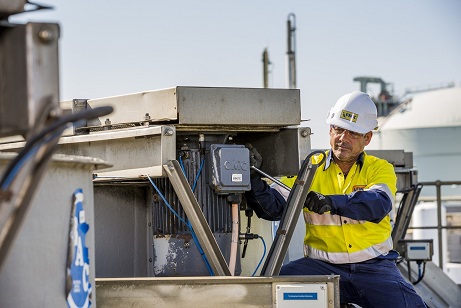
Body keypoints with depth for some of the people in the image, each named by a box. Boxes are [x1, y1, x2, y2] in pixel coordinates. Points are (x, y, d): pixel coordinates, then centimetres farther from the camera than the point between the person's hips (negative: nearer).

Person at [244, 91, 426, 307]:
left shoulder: (380, 169, 5)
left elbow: (378, 204, -18)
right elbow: (272, 207, -3)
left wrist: (330, 202, -34)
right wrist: (254, 179, -23)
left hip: (374, 266, -1)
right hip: (322, 265, 1)